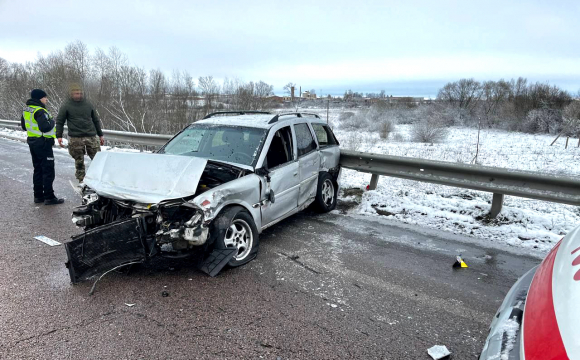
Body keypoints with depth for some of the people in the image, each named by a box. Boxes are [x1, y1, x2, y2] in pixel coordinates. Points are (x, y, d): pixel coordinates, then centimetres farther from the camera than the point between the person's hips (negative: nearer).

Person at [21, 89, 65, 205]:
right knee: (48, 170, -4)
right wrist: (52, 122, -10)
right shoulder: (40, 111, -18)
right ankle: (49, 197, -2)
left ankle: (38, 195, 22)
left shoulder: (26, 110, 11)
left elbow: (24, 126, 20)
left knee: (38, 169, 16)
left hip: (32, 142, 9)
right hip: (43, 143, -9)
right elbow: (45, 127, -27)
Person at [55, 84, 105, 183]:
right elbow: (59, 121, 5)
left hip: (91, 136, 2)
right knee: (79, 161, 3)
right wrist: (59, 136, -4)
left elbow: (96, 120, 18)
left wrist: (100, 135, 17)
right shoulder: (66, 106, 3)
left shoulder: (88, 104, 12)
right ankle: (81, 179, 13)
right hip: (76, 138, -2)